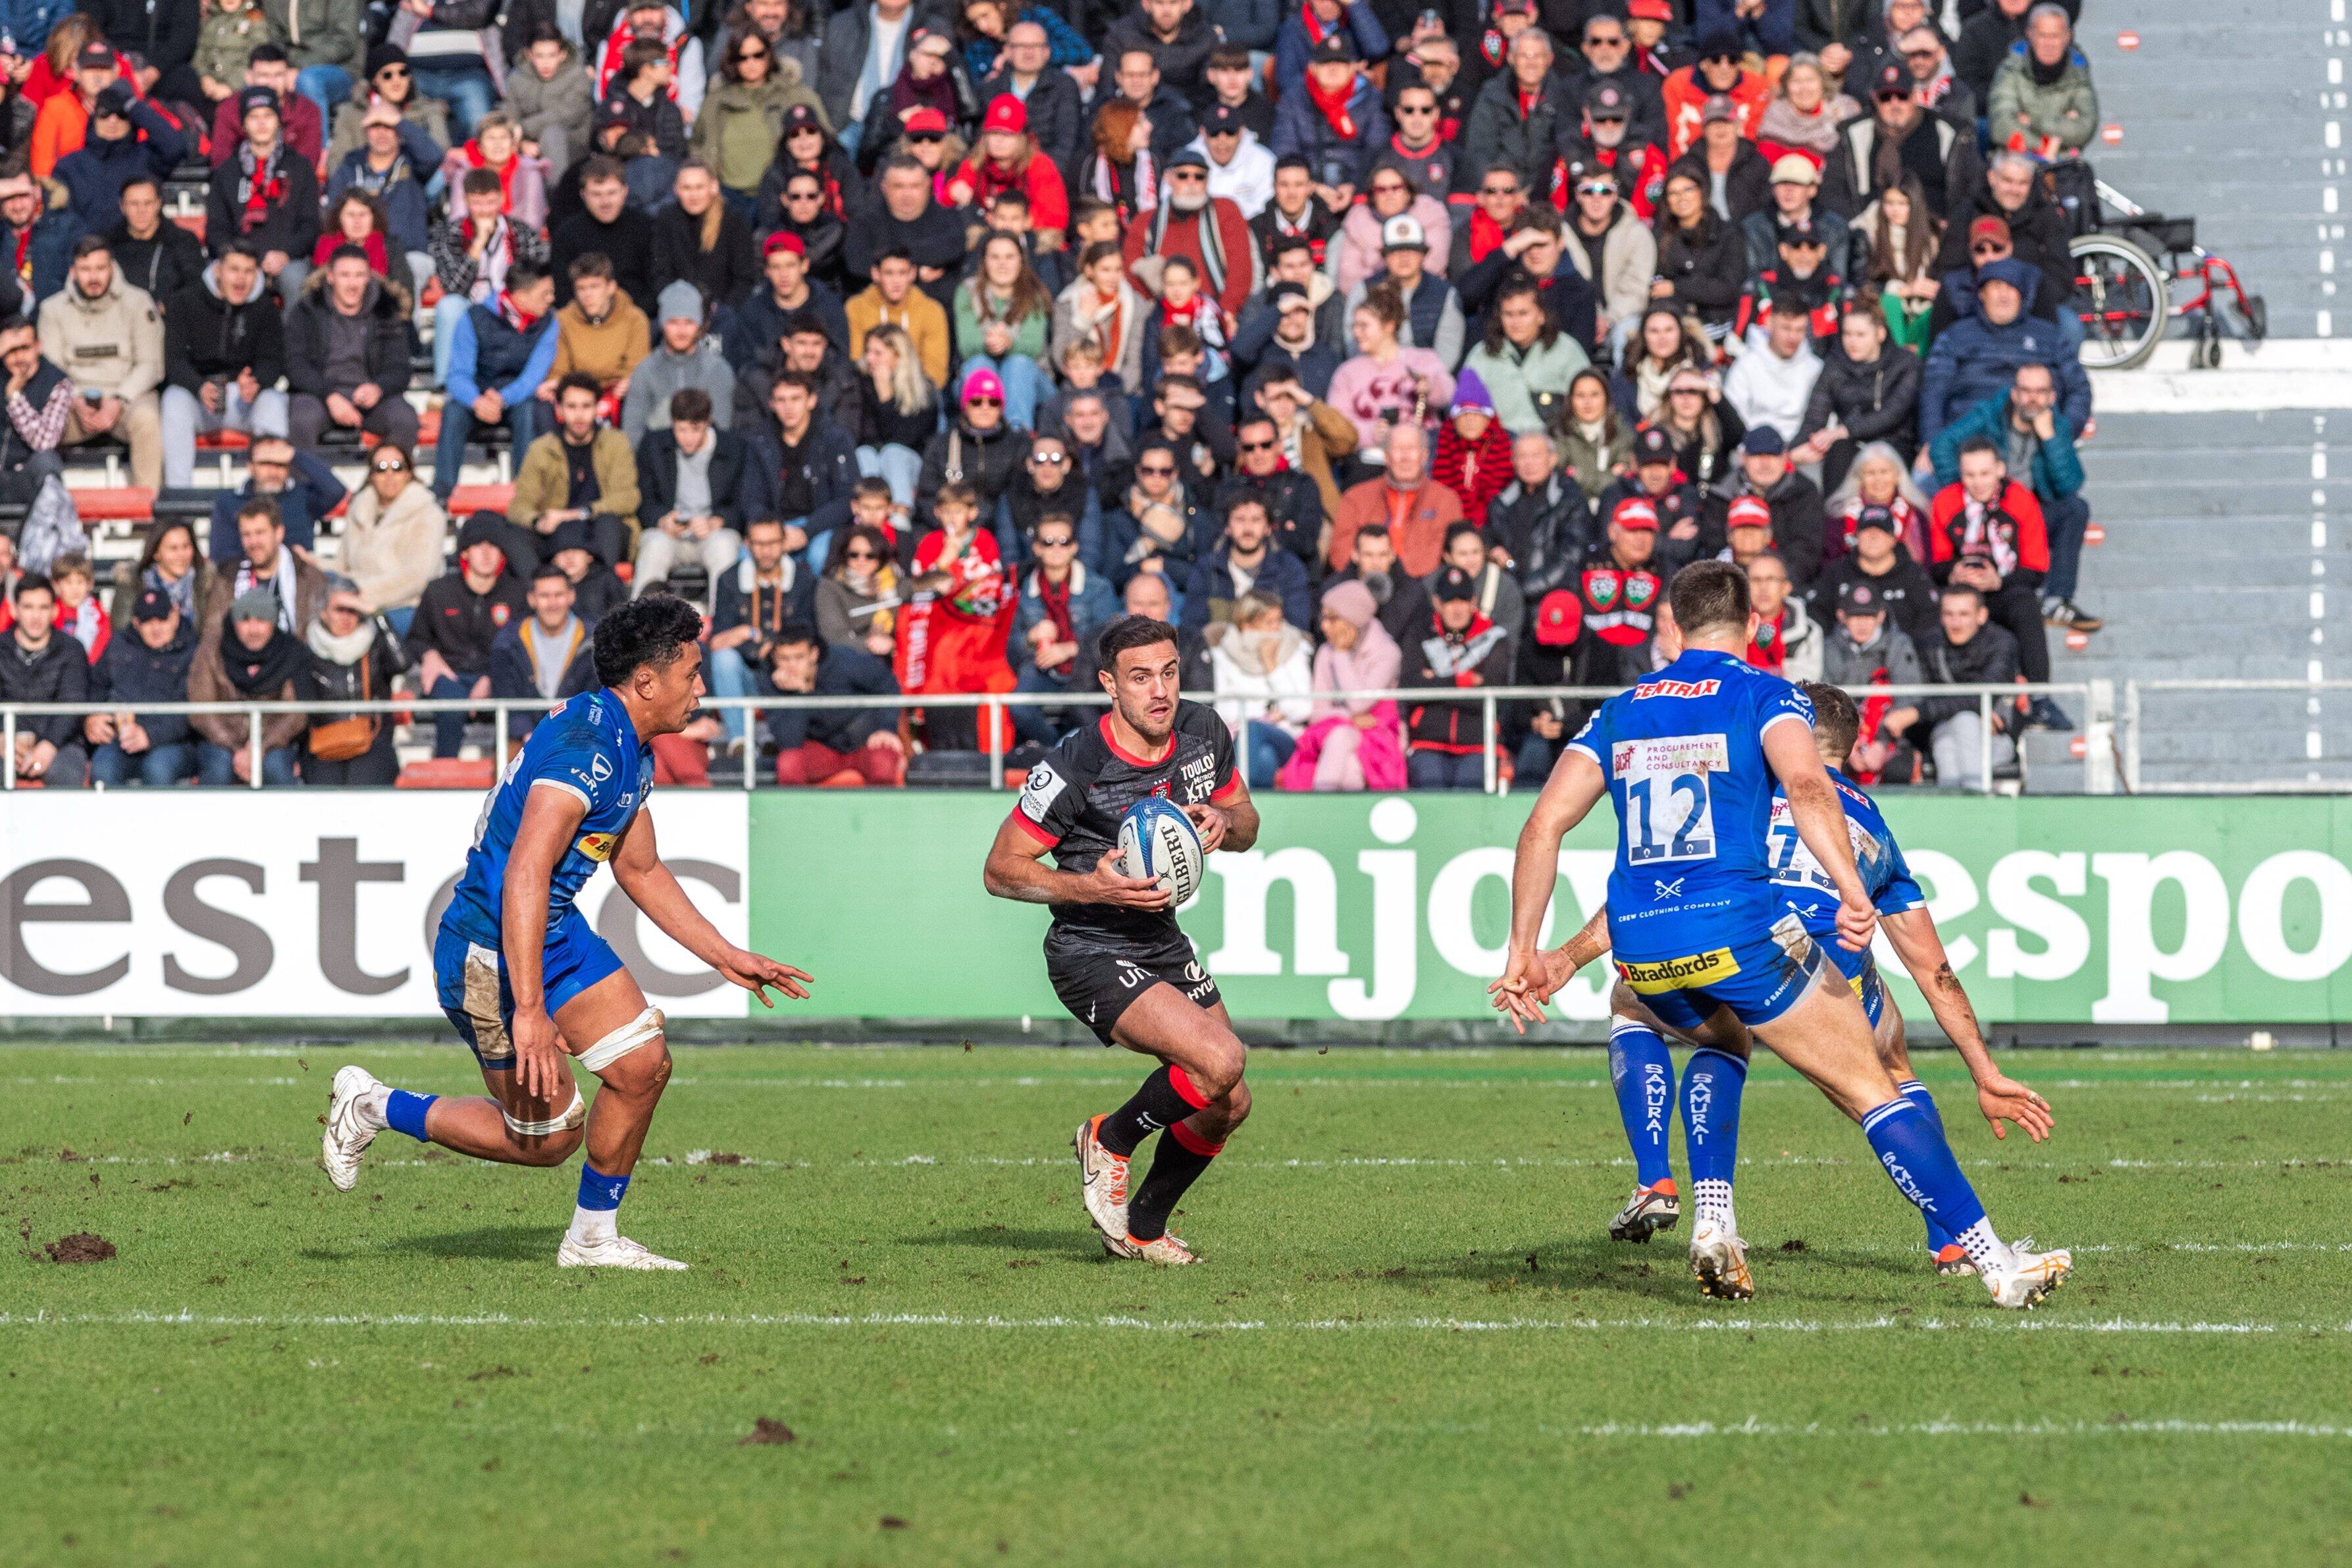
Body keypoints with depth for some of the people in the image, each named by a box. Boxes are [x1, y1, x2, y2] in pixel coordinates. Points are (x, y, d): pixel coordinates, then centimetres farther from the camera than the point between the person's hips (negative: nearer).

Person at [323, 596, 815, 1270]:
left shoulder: (632, 751, 8)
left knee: (643, 1063, 0)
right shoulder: (588, 747, -26)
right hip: (491, 953, -9)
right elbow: (525, 875, -33)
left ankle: (592, 1238, 15)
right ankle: (371, 1107, 15)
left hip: (560, 934, 9)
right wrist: (528, 1011, -36)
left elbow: (640, 871, 23)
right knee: (546, 1137, -1)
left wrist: (726, 957, 21)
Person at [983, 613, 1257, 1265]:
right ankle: (1111, 1140, 3)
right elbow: (1001, 870, -15)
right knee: (1220, 1060, -25)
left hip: (1164, 943, 8)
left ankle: (1142, 1230, 32)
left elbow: (1246, 824, 12)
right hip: (1091, 956, -8)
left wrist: (1222, 822, -12)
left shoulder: (1203, 733, -4)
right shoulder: (1073, 768, -23)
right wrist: (1092, 887, -28)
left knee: (1228, 1104, 9)